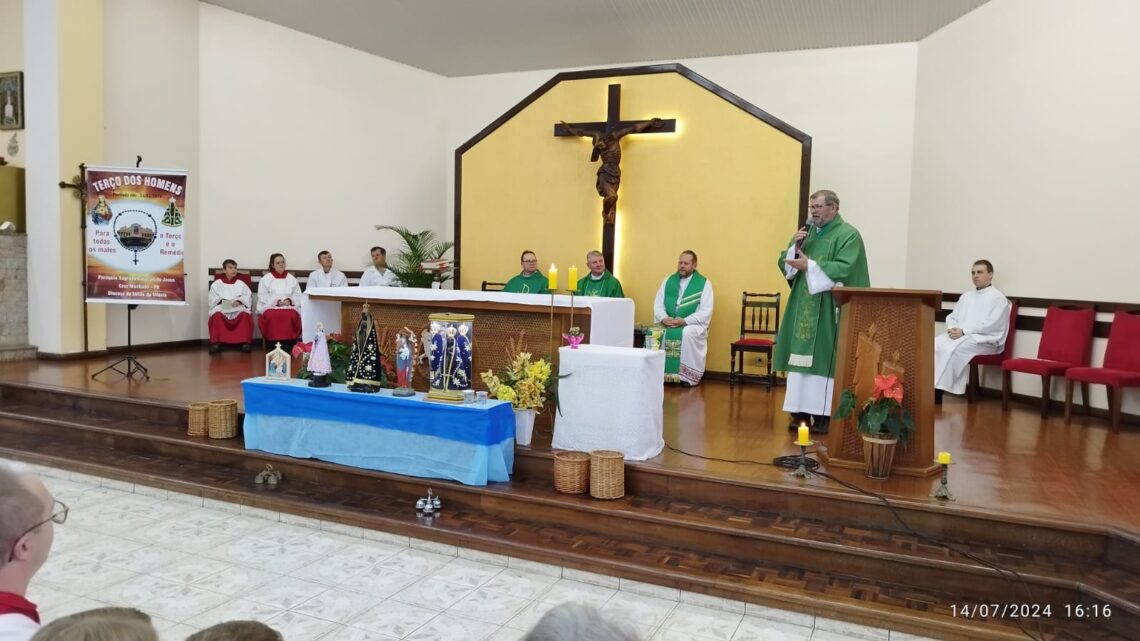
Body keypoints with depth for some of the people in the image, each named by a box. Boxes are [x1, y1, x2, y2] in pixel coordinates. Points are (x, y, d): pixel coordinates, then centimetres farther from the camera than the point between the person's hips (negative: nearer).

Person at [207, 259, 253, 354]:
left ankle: (245, 342, -29)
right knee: (217, 315, -36)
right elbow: (212, 299, 8)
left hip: (238, 309, 0)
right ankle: (216, 342, -29)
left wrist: (239, 301, -13)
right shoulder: (216, 284, 16)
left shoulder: (241, 284, 18)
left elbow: (248, 296, 6)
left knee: (245, 314, -35)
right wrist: (221, 301, -13)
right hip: (221, 308, 0)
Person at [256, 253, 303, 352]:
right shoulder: (266, 278, 11)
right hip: (270, 306, -1)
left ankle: (288, 345, -28)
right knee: (271, 316, -36)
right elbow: (262, 296, 2)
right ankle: (272, 345, -25)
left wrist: (290, 300, -10)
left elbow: (298, 295, 11)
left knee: (292, 316, -34)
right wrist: (276, 301, -13)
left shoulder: (291, 278, 18)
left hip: (290, 306, 1)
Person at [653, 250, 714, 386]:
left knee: (687, 334, -36)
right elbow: (658, 304, 7)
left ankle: (688, 375, -24)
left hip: (693, 324, -4)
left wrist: (684, 321, -22)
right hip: (667, 322, 4)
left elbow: (706, 311, -9)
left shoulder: (704, 283, 0)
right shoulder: (668, 280, 12)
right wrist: (663, 318, -15)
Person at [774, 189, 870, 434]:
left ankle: (823, 414, 0)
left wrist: (810, 265, -19)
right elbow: (784, 263, 12)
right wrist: (794, 246, -6)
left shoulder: (849, 235, -5)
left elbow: (845, 269, -18)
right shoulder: (807, 232, 15)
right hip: (803, 306, 6)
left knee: (823, 360, -6)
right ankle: (800, 412, 10)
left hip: (828, 310, -6)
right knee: (800, 357, 4)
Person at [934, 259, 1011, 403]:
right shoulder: (966, 296, 23)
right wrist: (952, 328, -6)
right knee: (935, 344, -24)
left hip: (984, 340, -6)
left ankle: (938, 389, -31)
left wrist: (964, 331, -17)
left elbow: (992, 325, -12)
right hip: (959, 336, 6)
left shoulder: (997, 297, 0)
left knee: (951, 348, -34)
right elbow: (952, 317, 18)